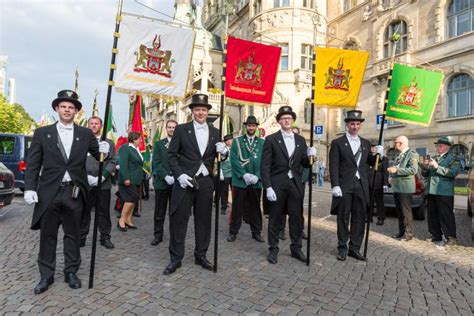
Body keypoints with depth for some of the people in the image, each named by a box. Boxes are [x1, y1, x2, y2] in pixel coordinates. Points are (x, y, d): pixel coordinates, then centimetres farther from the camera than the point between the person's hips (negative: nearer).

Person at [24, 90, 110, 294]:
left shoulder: (85, 134, 6)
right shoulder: (42, 133, 5)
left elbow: (98, 155, 10)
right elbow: (32, 164, 4)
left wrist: (104, 150, -14)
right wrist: (29, 188, -6)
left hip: (74, 192, 0)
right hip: (49, 192, 0)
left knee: (72, 234, 11)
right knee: (47, 235, 10)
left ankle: (71, 272, 25)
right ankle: (46, 275, 25)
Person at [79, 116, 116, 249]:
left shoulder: (109, 143, 11)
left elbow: (112, 162, 3)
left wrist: (102, 176, -10)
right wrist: (86, 177, -11)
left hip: (103, 184, 1)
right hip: (85, 184, 0)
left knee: (104, 212, 6)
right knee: (84, 212, 6)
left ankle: (105, 237, 15)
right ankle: (81, 237, 17)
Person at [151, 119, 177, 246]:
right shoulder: (159, 144, 8)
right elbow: (156, 162, -1)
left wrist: (176, 177, -13)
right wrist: (166, 176, -12)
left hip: (177, 182, -1)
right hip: (161, 181, 1)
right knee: (159, 211, 8)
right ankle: (158, 235, 18)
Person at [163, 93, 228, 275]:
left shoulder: (215, 132, 10)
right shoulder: (181, 129, 1)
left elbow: (219, 158, 11)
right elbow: (171, 155, -1)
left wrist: (223, 152, -12)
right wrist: (179, 175, -12)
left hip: (205, 182, 3)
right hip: (185, 180, -3)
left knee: (204, 219, 10)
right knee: (178, 219, 2)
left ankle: (201, 255, 25)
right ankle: (175, 258, 16)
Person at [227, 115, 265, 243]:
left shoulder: (262, 143, 8)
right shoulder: (237, 141, 4)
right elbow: (234, 160, -4)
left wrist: (256, 176, -11)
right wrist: (244, 175, -14)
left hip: (256, 182, 2)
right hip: (240, 180, -1)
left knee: (255, 207, 11)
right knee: (237, 208, 5)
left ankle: (256, 232, 22)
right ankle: (233, 232, 17)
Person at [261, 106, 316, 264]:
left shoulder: (300, 140, 10)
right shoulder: (271, 139, -2)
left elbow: (305, 164, 12)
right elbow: (265, 166, -7)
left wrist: (310, 156, -9)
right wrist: (268, 187, -15)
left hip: (295, 184, 4)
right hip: (277, 184, -3)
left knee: (296, 217, 10)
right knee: (275, 218, 7)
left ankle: (296, 248, 26)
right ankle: (273, 249, 21)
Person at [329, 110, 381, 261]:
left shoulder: (366, 143, 13)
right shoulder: (338, 143, 0)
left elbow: (369, 163, 17)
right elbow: (333, 166, -6)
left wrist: (378, 155, -3)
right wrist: (335, 186, -14)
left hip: (361, 186, 4)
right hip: (344, 186, -4)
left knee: (359, 218, 8)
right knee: (343, 218, 5)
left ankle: (355, 248, 20)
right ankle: (342, 248, 17)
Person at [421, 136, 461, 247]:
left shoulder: (453, 158, 1)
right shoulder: (433, 158, 19)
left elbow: (453, 172, -16)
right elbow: (425, 174, 20)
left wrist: (437, 167, -19)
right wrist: (424, 167, -1)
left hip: (444, 192, -6)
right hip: (431, 191, 6)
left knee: (446, 215, -4)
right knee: (432, 215, 10)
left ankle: (451, 238, 7)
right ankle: (436, 236, 21)